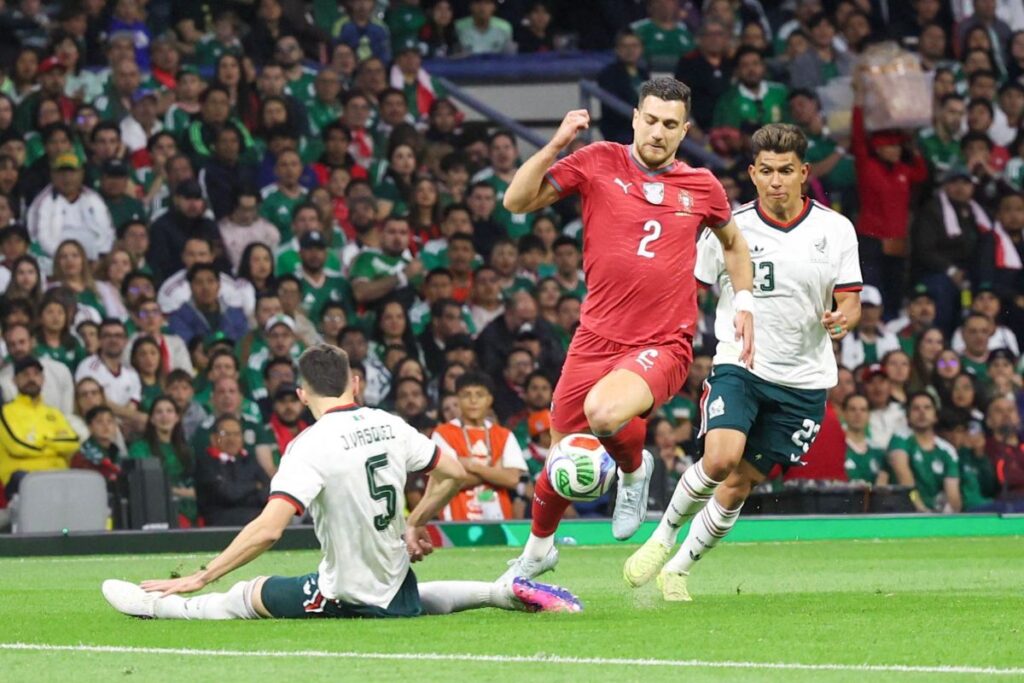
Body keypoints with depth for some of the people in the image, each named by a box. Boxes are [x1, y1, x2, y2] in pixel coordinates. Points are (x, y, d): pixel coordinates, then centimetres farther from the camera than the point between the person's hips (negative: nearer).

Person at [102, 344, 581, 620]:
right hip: (399, 592, 6)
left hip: (347, 600, -6)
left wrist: (201, 577, -23)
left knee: (249, 596, 11)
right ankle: (506, 592, 24)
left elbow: (268, 529, -27)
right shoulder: (390, 426, -1)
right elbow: (453, 474, 6)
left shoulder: (311, 447, -19)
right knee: (412, 600, 38)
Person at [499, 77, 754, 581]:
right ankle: (539, 547, 39)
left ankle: (634, 469, 2)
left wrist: (744, 303, 13)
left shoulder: (701, 186, 4)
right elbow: (516, 201, -3)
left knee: (603, 411, -33)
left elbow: (733, 241, 24)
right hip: (596, 339, 2)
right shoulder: (597, 162, 0)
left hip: (663, 345, -2)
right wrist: (554, 147, -15)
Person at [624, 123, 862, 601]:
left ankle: (678, 568, 22)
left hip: (803, 381, 2)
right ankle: (664, 536, -2)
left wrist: (843, 319, -22)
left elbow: (850, 302, 2)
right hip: (738, 365, -1)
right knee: (721, 458, -26)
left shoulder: (836, 230, 0)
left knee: (740, 485, 3)